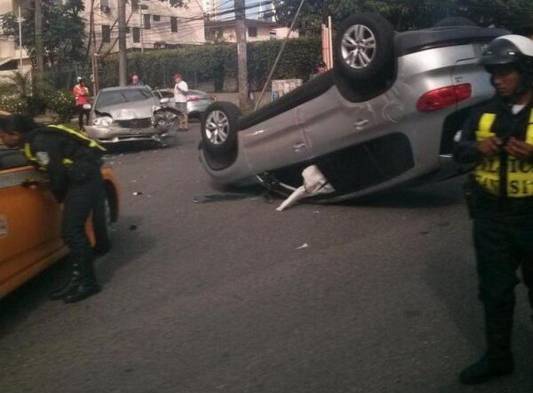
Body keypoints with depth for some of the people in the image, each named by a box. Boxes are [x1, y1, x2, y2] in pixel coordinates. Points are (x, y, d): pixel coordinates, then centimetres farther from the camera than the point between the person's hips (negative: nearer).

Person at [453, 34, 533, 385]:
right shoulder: (485, 112, 5)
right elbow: (459, 151, 7)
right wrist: (477, 149, -15)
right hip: (491, 217, 4)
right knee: (495, 290, 13)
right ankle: (498, 357, 27)